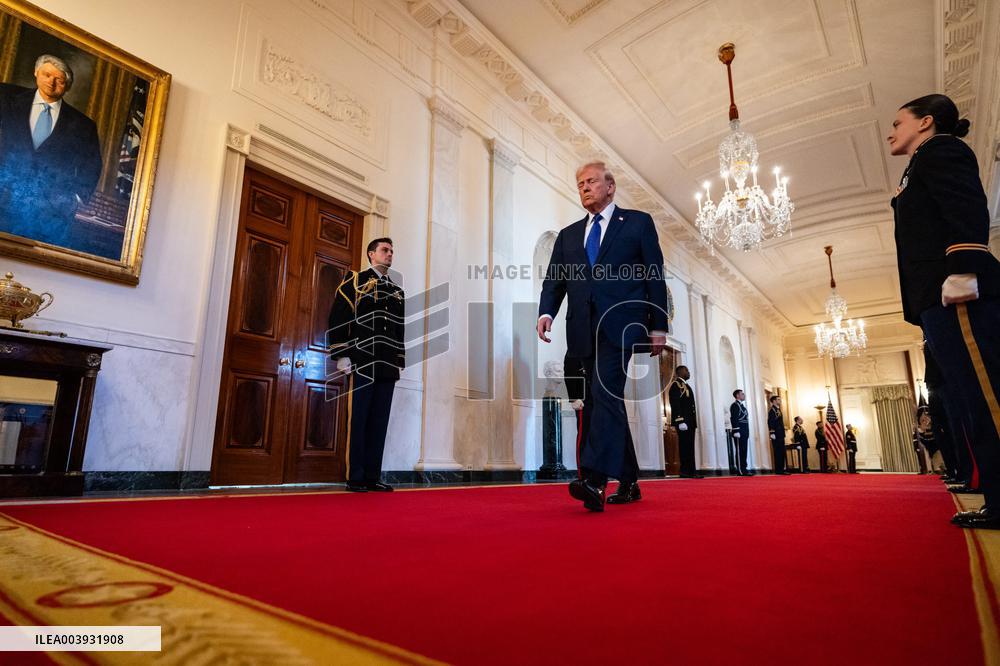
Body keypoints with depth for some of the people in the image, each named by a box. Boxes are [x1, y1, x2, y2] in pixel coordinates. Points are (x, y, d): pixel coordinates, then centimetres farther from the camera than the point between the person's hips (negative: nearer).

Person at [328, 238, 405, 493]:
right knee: (358, 419, -3)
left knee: (380, 421, 5)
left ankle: (373, 477, 10)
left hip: (387, 367, 5)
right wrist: (341, 355, -11)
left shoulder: (397, 291, 21)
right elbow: (337, 318, -4)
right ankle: (355, 478, 4)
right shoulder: (354, 280, 5)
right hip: (362, 363, -5)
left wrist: (400, 360, 13)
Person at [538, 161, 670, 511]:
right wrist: (546, 312, -8)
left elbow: (655, 276, 5)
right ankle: (628, 482, 19)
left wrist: (659, 326, -2)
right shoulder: (568, 234, 22)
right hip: (584, 329, 5)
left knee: (605, 393, -22)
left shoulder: (638, 222, 11)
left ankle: (595, 480, -27)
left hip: (620, 323, -5)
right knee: (604, 403, 8)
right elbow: (554, 280, 12)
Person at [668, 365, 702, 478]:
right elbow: (675, 404, -15)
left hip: (690, 421, 9)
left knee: (689, 447, 7)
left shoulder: (686, 385, 23)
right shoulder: (676, 384, -6)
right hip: (683, 422, -9)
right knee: (685, 446, -7)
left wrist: (693, 422, 16)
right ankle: (685, 472, -4)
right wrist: (680, 421, -21)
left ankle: (691, 471, 9)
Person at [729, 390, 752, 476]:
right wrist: (736, 431, -22)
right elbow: (733, 419, -16)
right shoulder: (735, 405, -9)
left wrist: (747, 432, 19)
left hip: (745, 433, 10)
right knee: (740, 452, -7)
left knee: (744, 451, 10)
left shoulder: (742, 405, 21)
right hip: (739, 433, -10)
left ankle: (744, 468, 15)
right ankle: (741, 471, -6)